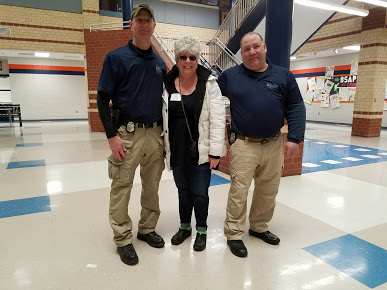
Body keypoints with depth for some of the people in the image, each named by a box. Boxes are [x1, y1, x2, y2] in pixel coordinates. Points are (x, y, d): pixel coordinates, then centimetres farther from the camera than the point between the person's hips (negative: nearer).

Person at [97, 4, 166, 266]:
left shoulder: (160, 62, 13)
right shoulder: (116, 57, -1)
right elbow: (103, 99, -5)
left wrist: (164, 130, 12)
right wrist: (112, 135, -13)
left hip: (155, 133, 5)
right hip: (127, 133, -4)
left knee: (152, 185, 12)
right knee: (121, 187, 2)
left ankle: (147, 228, 30)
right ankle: (123, 239, 17)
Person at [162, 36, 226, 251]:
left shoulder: (209, 84, -7)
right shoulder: (167, 84, 2)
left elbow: (218, 120, -9)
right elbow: (162, 117, 8)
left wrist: (215, 152, -12)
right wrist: (163, 147, 8)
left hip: (201, 151, -3)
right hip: (177, 151, 3)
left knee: (199, 192, 5)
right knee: (183, 190, 17)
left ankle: (201, 230, 30)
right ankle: (185, 226, 39)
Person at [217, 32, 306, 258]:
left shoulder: (283, 75, 4)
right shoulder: (230, 76, 2)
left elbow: (296, 108, 1)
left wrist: (295, 138, -6)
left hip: (275, 144, 3)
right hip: (244, 145, -2)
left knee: (269, 191, 14)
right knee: (239, 191, -1)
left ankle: (259, 227, 35)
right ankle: (234, 233, 16)